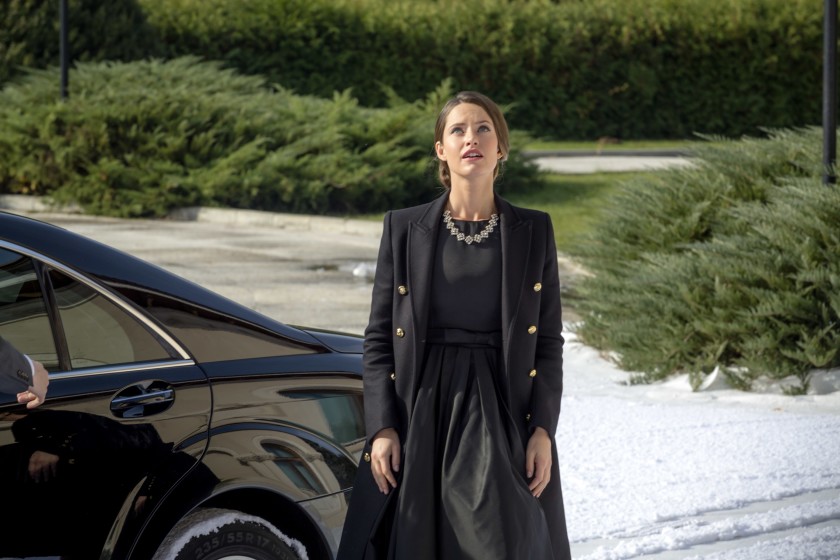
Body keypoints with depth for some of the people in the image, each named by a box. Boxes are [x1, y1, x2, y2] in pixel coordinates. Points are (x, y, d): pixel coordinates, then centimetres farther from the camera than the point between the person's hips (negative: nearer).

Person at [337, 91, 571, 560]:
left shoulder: (534, 232, 6)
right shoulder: (403, 228, 5)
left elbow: (550, 341, 5)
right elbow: (378, 339, 5)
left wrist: (543, 430, -6)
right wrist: (382, 429, -5)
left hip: (502, 418, 0)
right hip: (421, 414, 1)